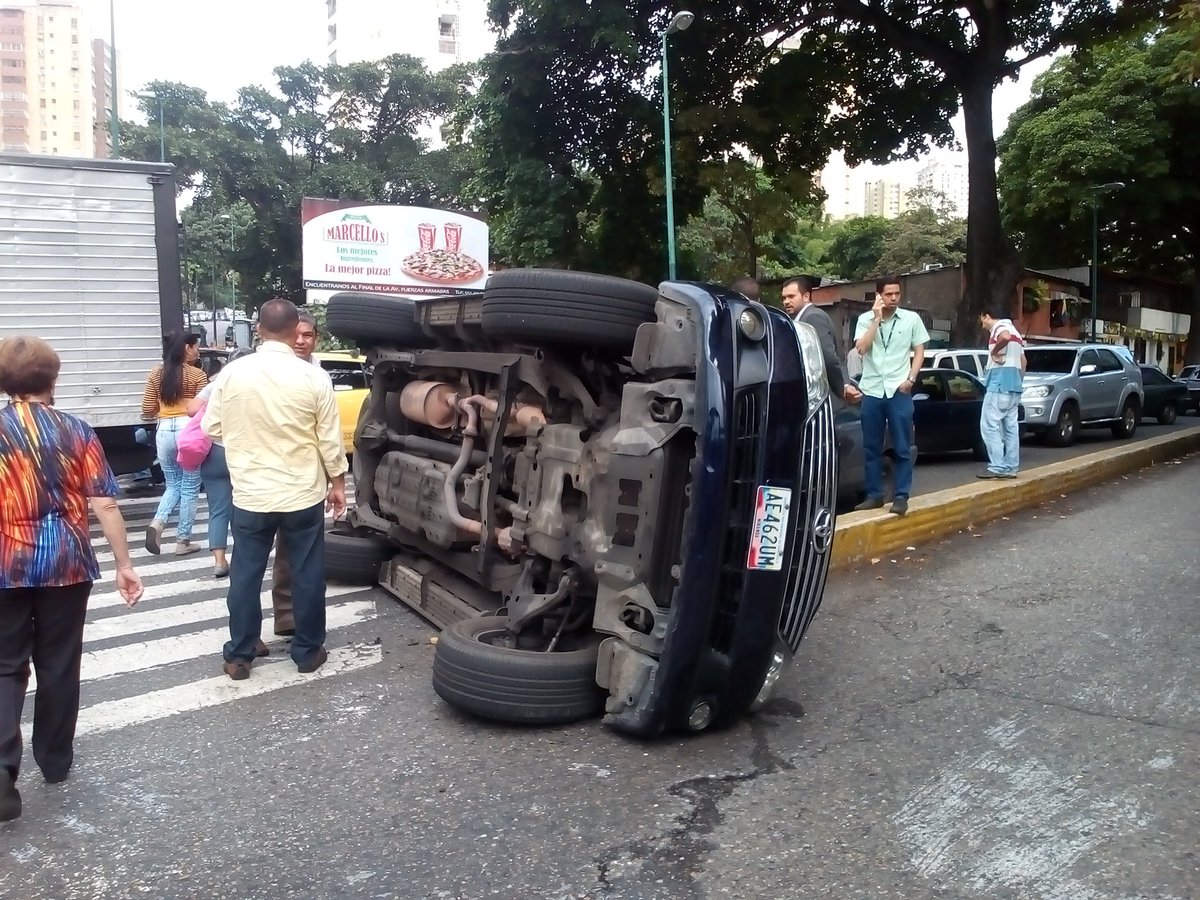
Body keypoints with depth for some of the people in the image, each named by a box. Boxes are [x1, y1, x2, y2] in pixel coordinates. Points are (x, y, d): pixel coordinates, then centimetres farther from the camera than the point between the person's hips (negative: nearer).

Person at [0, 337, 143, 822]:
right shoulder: (76, 431, -4)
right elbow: (104, 505, -7)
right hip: (67, 563, 1)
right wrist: (124, 564, -1)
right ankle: (55, 759, 27)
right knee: (59, 663, 14)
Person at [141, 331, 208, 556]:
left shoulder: (156, 374, 8)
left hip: (164, 432, 5)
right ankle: (183, 541, 11)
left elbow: (147, 411, 9)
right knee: (189, 488, 6)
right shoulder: (197, 375, -7)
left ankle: (157, 523, -4)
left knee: (173, 484, 20)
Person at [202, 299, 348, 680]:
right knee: (306, 573, 11)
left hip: (250, 494, 2)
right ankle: (308, 651, 22)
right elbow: (330, 439, -6)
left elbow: (211, 428, 5)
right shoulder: (314, 377, -11)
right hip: (303, 493, -1)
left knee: (246, 574, 13)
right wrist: (337, 482, 8)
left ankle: (239, 655, 23)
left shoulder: (232, 373, -5)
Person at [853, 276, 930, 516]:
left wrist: (910, 379, -6)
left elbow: (919, 351, 7)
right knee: (871, 447, 6)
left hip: (899, 391, -1)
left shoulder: (911, 319, 3)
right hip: (872, 391, 1)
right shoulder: (865, 319, 5)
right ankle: (874, 495, 15)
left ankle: (901, 496, 6)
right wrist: (877, 318, -11)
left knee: (902, 448, 0)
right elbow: (861, 348, -10)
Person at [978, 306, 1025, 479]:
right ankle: (1010, 468, 9)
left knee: (990, 426, -9)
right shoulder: (1014, 331, 24)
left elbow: (1005, 337, -31)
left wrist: (994, 350, -15)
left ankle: (998, 467, -13)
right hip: (1014, 385, 10)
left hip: (1000, 384, -10)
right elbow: (1023, 361, 26)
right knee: (1010, 427, 8)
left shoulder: (1000, 327, -5)